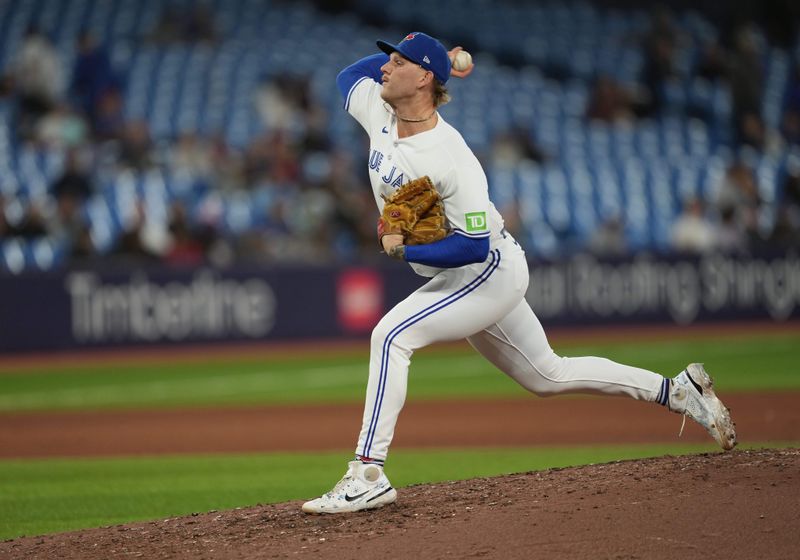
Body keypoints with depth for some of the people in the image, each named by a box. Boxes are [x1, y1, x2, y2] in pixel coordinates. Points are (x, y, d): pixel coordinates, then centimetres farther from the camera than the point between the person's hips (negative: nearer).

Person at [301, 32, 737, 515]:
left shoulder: (451, 159, -27)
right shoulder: (379, 114, -4)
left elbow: (475, 246, -28)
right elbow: (349, 74, 17)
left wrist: (406, 251, -25)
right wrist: (407, 54, 4)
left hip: (492, 271, -10)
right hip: (461, 278, 10)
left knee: (392, 334, -24)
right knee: (546, 375, 18)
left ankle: (368, 475, -26)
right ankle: (677, 390, 28)